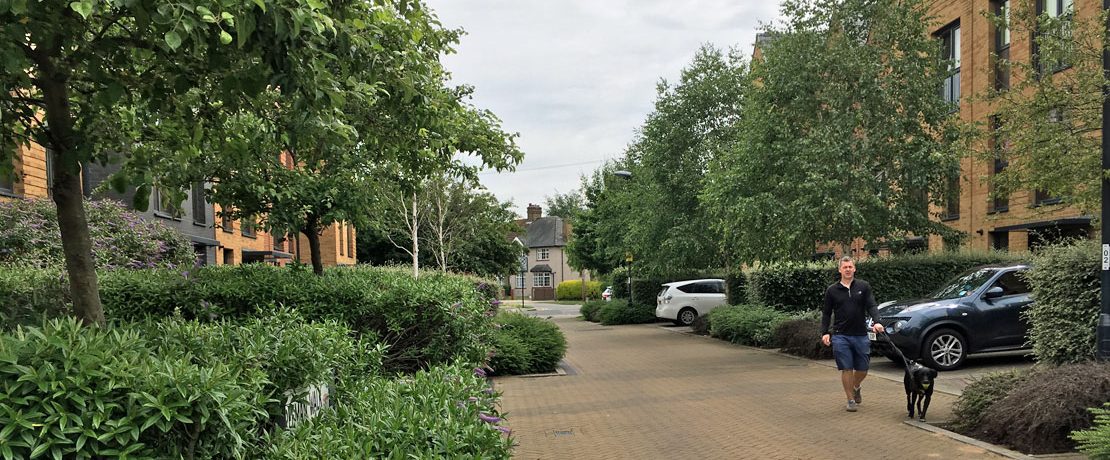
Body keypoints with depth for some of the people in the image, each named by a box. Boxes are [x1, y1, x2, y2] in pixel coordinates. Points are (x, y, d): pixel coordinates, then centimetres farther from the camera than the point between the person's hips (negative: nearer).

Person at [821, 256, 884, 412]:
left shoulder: (863, 286, 5)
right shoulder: (832, 290, 5)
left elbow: (871, 306, -3)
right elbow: (826, 313, 8)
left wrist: (876, 322, -21)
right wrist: (825, 332, -2)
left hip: (861, 335, 1)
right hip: (840, 336, -1)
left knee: (862, 368, 8)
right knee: (846, 369, -2)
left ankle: (856, 387, 39)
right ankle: (851, 400, 11)